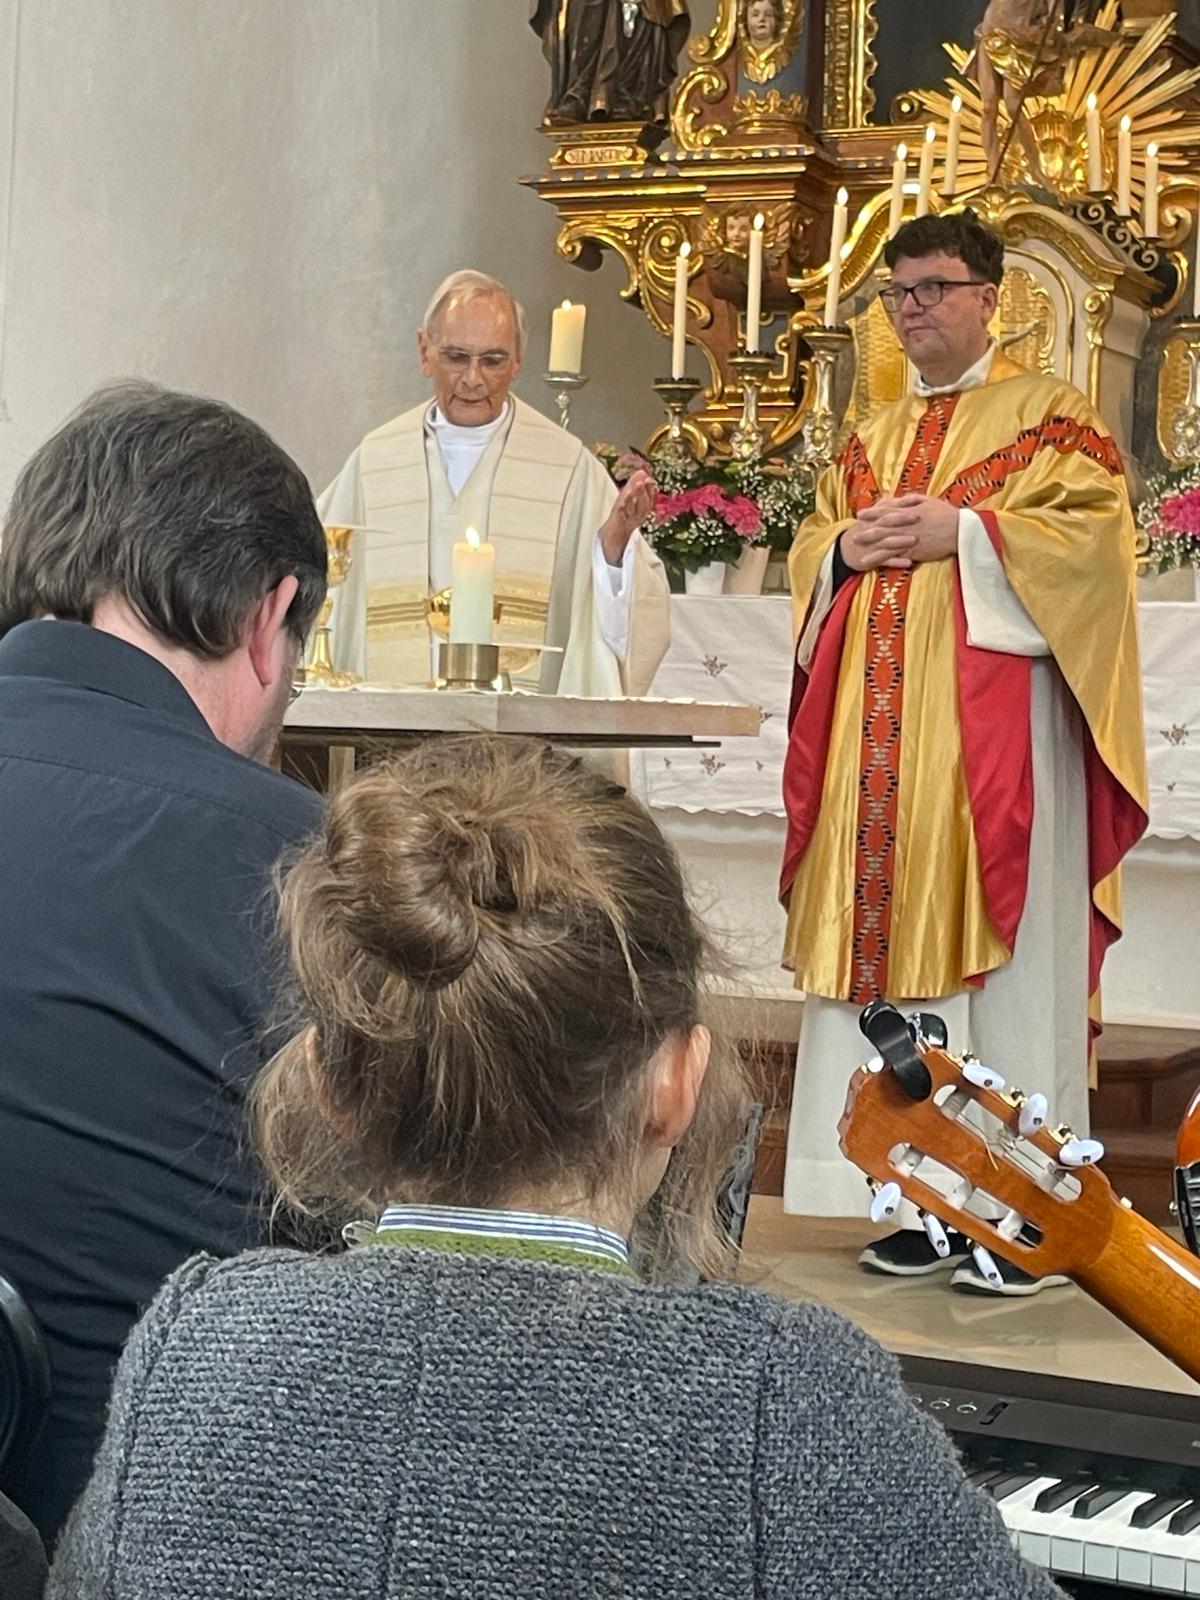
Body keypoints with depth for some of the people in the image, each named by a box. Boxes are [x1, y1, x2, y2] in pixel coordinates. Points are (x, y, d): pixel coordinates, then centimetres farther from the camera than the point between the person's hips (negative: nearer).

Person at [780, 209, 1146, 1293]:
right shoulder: (874, 441, 23)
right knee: (893, 937, 2)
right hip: (887, 726, 6)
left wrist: (958, 532, -14)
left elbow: (1092, 531, -7)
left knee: (1002, 950, -9)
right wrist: (849, 545, 0)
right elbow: (812, 544, 22)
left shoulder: (1050, 416, 5)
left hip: (996, 716, -6)